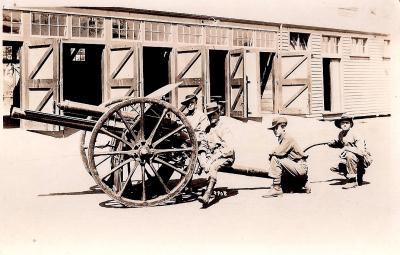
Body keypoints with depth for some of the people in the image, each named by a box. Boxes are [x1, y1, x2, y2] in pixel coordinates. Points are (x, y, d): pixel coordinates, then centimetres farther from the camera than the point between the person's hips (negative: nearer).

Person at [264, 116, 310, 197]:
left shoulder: (288, 139, -14)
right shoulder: (281, 139, 13)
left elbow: (279, 152, -24)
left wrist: (271, 153, -4)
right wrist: (273, 153, -3)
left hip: (300, 168, -9)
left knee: (275, 159, -19)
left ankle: (276, 188, -17)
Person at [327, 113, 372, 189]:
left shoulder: (355, 135, -22)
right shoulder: (341, 134, 0)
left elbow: (361, 151, -31)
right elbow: (340, 143, 22)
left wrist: (347, 148, -32)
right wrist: (332, 143, 1)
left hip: (363, 160, -8)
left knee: (349, 155, -37)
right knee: (334, 168, 2)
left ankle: (352, 181, -23)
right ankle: (359, 173, 14)